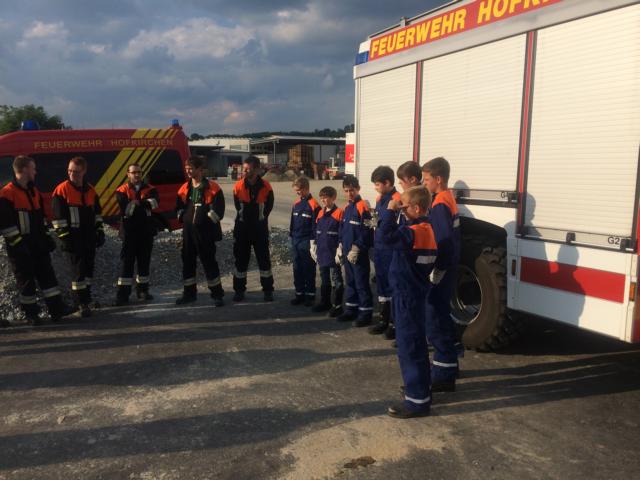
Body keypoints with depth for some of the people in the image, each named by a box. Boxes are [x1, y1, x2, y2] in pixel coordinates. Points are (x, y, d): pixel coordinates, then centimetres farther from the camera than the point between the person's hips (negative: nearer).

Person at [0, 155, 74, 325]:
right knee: (26, 279, 2)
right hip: (20, 247, -7)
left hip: (38, 244, 7)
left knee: (47, 274, 5)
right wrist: (17, 242, -18)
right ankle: (31, 313, 13)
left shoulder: (34, 191, 14)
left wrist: (46, 235, 18)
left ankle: (56, 308, 8)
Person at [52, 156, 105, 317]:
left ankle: (86, 298, 26)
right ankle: (82, 304, -4)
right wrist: (64, 237, -13)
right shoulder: (61, 190, -6)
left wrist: (100, 231, 15)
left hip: (90, 236, 6)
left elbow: (97, 213, 19)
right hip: (74, 238, -6)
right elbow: (58, 217, -8)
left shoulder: (90, 190, 10)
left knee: (88, 267, 12)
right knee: (78, 269, -8)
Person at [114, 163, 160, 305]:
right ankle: (123, 293, -1)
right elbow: (125, 209, -17)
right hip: (130, 232, -3)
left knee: (144, 261, 12)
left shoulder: (150, 189, 8)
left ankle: (142, 289, 24)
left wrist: (136, 204, -22)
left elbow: (154, 202, -14)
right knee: (127, 262, -4)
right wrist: (144, 205, -11)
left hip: (147, 231, 3)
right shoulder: (122, 191, 0)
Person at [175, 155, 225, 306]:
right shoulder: (185, 188, 10)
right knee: (187, 261, 11)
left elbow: (218, 210, -11)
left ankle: (217, 294, 7)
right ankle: (189, 293, 23)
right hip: (188, 231, 6)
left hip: (205, 232, -6)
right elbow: (179, 207, 19)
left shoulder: (212, 188, -7)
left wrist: (205, 222, -11)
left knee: (209, 262, -3)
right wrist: (184, 219, 7)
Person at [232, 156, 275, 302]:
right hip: (242, 227, 1)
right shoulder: (238, 186, -8)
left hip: (260, 228, -1)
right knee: (241, 259, 6)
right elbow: (238, 206, 7)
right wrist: (244, 217, 9)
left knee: (264, 259, 4)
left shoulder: (265, 187, -10)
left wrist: (261, 217, 5)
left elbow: (269, 206, 4)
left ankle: (268, 290, 15)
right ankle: (239, 290, 17)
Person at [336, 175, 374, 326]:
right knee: (350, 281, 16)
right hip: (347, 252, 8)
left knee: (361, 283, -3)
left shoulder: (362, 207, -13)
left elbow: (366, 232, -18)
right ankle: (351, 310, 26)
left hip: (359, 254, -8)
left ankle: (366, 313, 5)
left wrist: (356, 249, -17)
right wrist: (340, 248, 14)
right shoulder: (347, 207, 13)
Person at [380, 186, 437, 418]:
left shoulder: (412, 232, -22)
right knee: (416, 344, 21)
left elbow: (388, 236, -34)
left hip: (407, 298, -10)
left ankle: (418, 400, 3)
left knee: (409, 347, -4)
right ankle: (421, 386, 35)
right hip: (416, 294, 10)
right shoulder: (426, 230, 9)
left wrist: (390, 210, -24)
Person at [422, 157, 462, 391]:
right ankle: (450, 364, 32)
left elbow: (442, 242, -25)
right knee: (441, 316, 20)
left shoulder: (439, 205, -18)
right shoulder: (448, 199, 12)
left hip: (439, 272, -10)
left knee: (435, 322, -3)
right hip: (447, 270, 10)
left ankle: (443, 376, 6)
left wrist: (435, 271, -22)